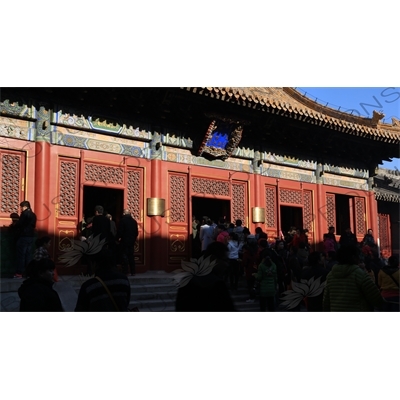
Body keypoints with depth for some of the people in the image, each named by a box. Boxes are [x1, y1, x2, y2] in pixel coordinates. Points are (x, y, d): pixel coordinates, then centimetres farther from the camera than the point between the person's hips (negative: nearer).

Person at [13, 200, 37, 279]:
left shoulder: (25, 213, -11)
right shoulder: (33, 214, 13)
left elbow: (19, 224, -13)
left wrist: (14, 226, 7)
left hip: (23, 236, -8)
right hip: (30, 236, 8)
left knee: (21, 255, -4)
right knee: (27, 255, 10)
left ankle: (19, 273, -4)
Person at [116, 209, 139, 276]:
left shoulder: (123, 220, -10)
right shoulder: (134, 221, 6)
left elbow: (120, 231, -13)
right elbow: (136, 232, 10)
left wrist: (118, 238, 1)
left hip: (124, 241, -5)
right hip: (132, 241, 5)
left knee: (124, 256, 0)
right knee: (131, 256, 10)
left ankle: (125, 272, -3)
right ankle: (133, 272, 10)